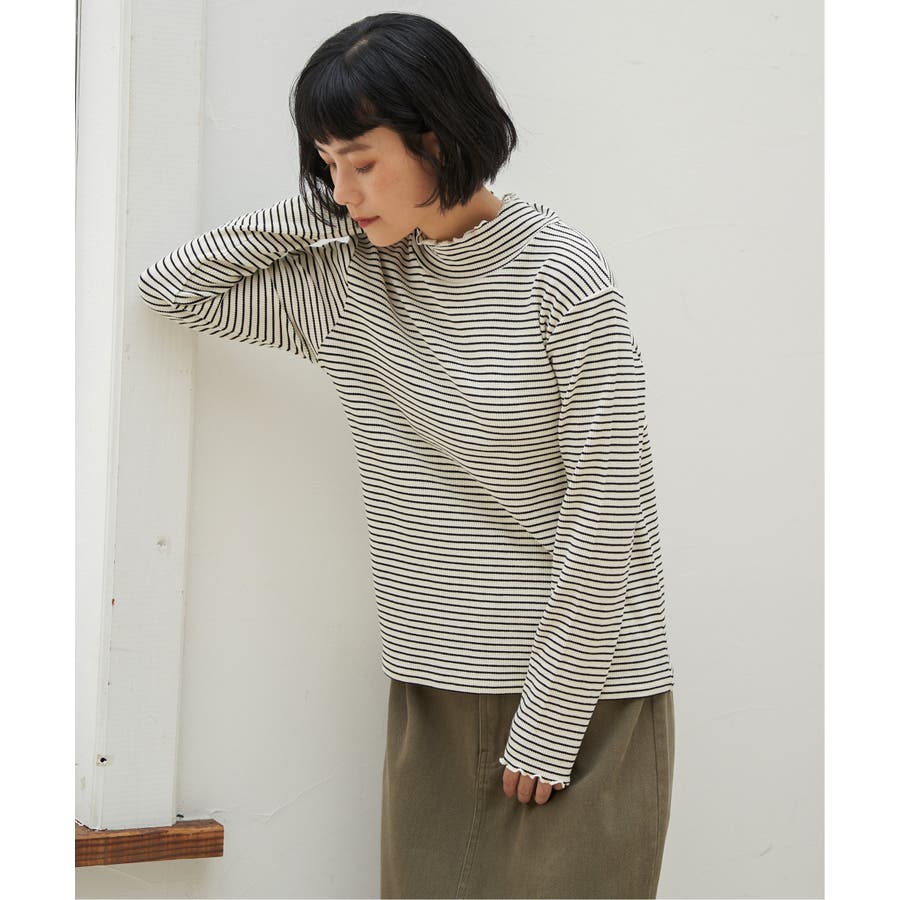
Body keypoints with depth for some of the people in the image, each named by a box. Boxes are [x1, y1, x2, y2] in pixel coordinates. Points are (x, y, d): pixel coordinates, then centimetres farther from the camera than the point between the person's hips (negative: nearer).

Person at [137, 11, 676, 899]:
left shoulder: (561, 278, -12)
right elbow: (170, 286, 12)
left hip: (582, 687, -5)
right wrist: (311, 211, 0)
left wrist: (551, 721, -11)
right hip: (434, 688, 5)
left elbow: (607, 511, -13)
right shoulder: (351, 283, 5)